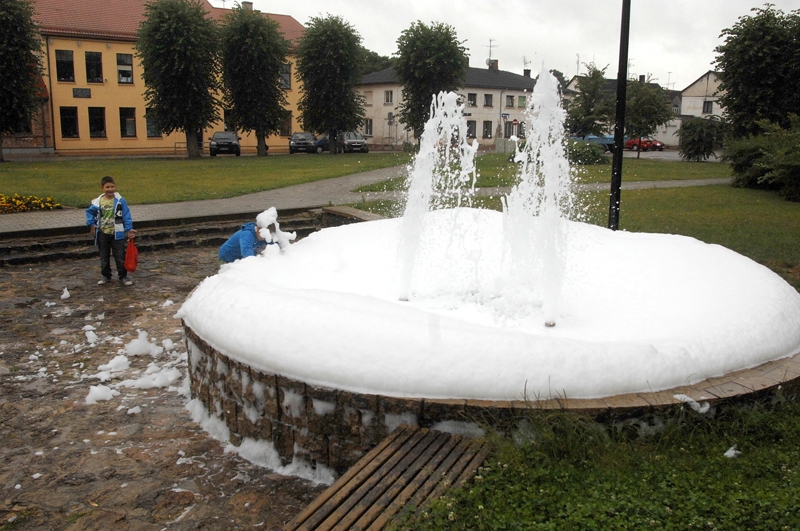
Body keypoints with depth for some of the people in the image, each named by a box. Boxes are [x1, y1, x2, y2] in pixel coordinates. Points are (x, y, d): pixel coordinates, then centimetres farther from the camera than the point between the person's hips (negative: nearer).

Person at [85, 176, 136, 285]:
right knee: (104, 257, 13)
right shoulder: (97, 202, -3)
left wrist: (129, 229, -12)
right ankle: (106, 276, 26)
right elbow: (89, 212, 13)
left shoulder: (120, 201, -10)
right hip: (102, 234, 3)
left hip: (117, 234, -3)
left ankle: (123, 276, 17)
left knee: (120, 256, 5)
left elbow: (126, 216, -7)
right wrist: (91, 224, 1)